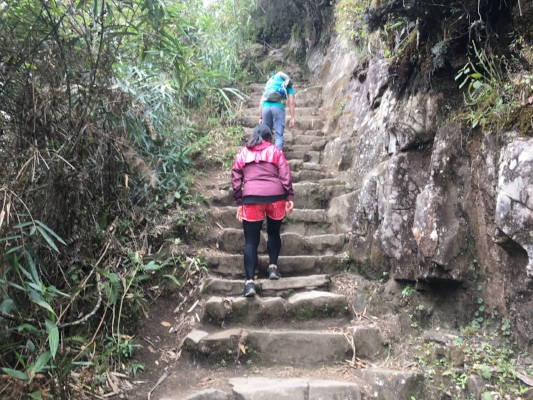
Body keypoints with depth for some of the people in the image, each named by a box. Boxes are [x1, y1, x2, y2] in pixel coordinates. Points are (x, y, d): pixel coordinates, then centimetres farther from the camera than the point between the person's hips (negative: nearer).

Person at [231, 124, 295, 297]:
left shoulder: (243, 153, 16)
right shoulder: (275, 151, 12)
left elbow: (236, 179, 10)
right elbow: (285, 175, 2)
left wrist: (239, 202, 12)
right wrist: (290, 197, 3)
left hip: (251, 198, 0)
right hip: (276, 196, 0)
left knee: (251, 240, 1)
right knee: (274, 233, 25)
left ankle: (250, 282, -8)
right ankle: (273, 267, 21)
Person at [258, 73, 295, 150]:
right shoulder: (288, 86, 27)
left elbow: (261, 103, 27)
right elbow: (291, 103, 11)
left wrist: (260, 118, 26)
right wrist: (292, 118, 7)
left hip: (266, 107, 3)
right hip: (278, 107, -3)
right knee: (279, 136, -2)